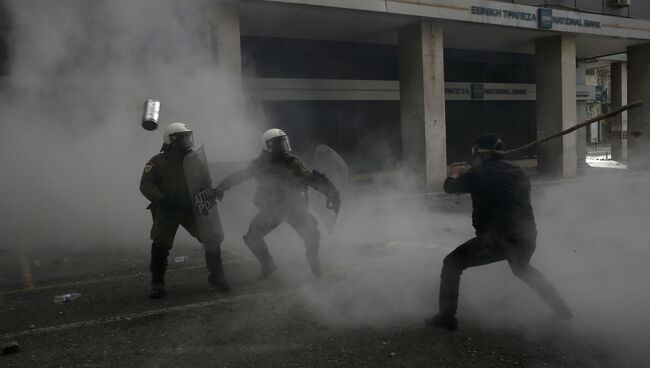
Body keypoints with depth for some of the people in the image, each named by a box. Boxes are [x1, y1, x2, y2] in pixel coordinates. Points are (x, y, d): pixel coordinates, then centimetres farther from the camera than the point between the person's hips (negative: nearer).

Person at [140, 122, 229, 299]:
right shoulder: (157, 162, -7)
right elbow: (146, 185, -12)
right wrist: (163, 200, -26)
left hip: (191, 209, 3)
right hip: (167, 212, -3)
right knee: (160, 246, -11)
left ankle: (217, 277, 14)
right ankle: (157, 285, 9)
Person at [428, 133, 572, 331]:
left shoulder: (478, 174, -4)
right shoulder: (518, 172, 12)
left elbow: (449, 187, 10)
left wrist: (455, 174, 33)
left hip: (496, 238, -6)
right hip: (527, 237, 6)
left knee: (452, 264, 7)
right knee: (522, 268, 36)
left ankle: (446, 316, -1)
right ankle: (561, 309, 38)